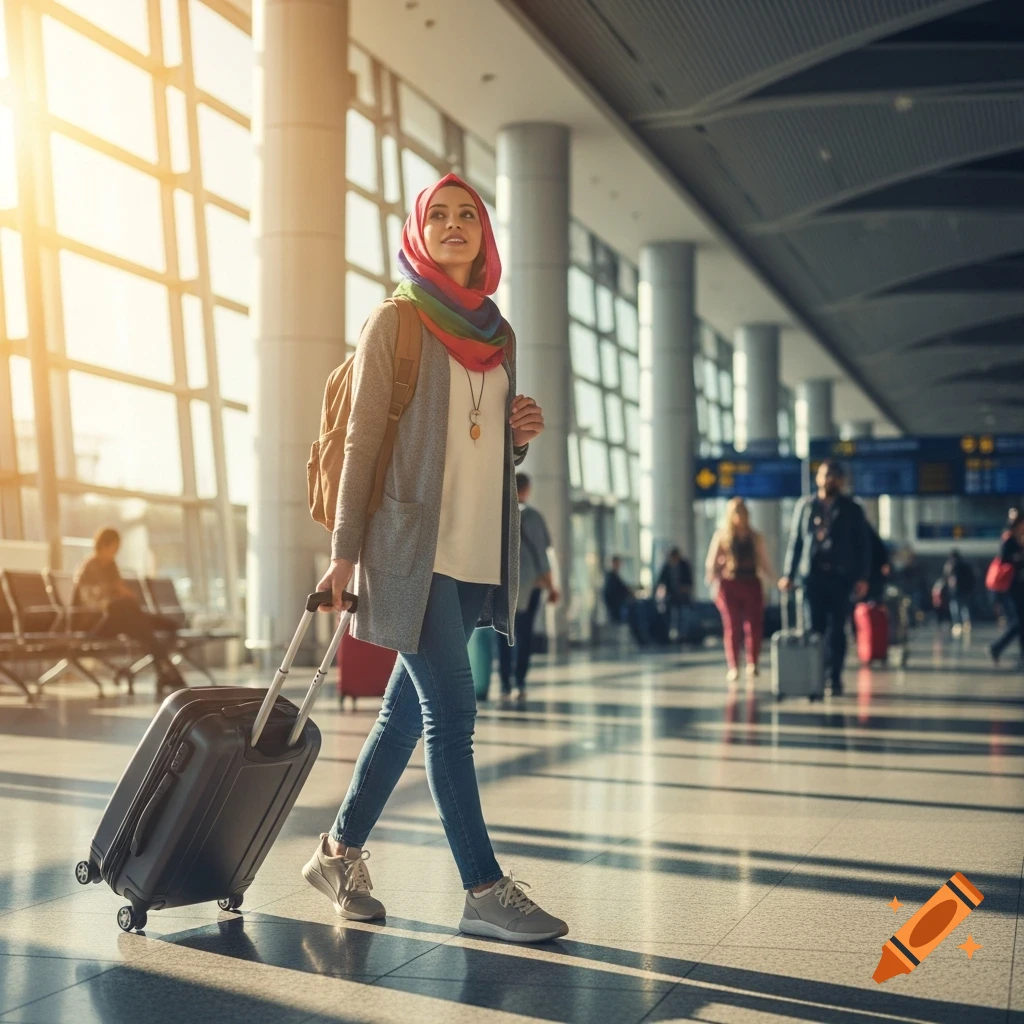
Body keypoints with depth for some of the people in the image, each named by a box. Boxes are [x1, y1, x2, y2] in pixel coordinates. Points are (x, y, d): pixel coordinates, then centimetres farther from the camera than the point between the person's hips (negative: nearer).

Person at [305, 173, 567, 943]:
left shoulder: (497, 333, 16)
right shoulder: (396, 321, -1)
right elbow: (364, 438, -5)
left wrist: (521, 436, 0)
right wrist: (346, 552, -9)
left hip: (477, 553, 6)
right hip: (412, 546, -6)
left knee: (410, 709, 10)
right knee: (451, 714, -8)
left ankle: (340, 851, 24)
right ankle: (486, 891, -3)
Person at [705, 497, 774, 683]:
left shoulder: (755, 537, 11)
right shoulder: (722, 535, 5)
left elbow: (764, 562, 13)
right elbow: (711, 563, 4)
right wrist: (714, 585, -3)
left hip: (752, 584, 2)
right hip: (729, 585, -2)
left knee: (754, 626, -1)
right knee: (732, 628, -3)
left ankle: (752, 665, 12)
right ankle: (733, 668, 1)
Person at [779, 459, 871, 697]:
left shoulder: (851, 510, 9)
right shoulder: (805, 506, 12)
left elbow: (863, 546, 7)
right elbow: (795, 541, 11)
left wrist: (862, 578, -2)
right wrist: (788, 574, 4)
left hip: (840, 577, -1)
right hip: (811, 576, 1)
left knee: (836, 629, -3)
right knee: (814, 628, -1)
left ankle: (834, 678, 2)